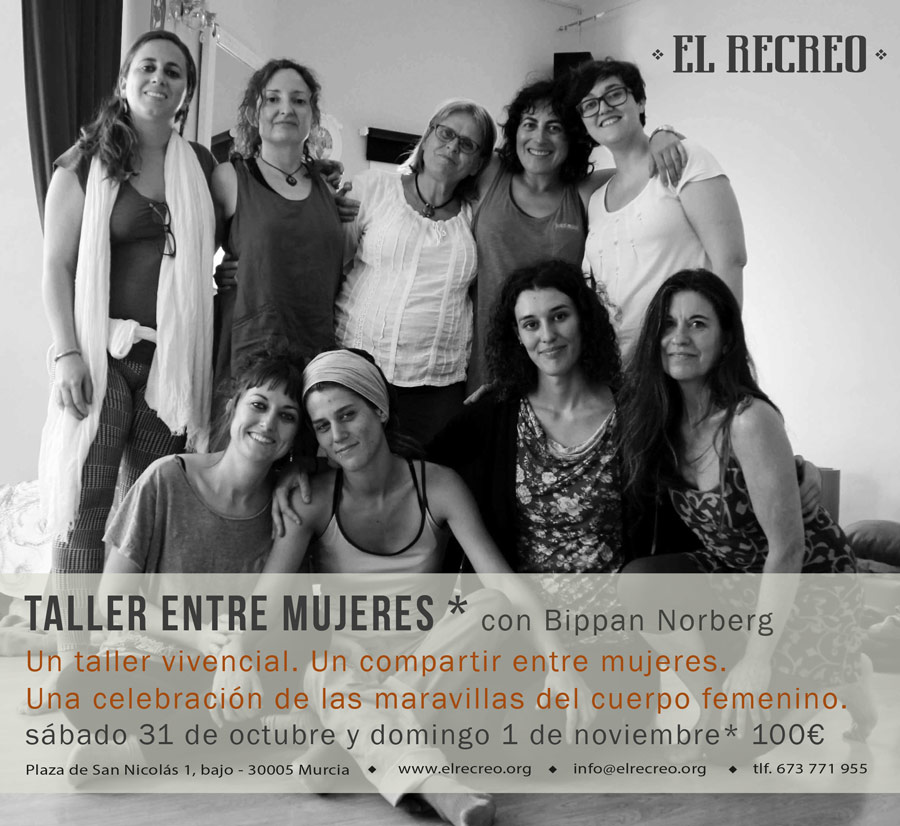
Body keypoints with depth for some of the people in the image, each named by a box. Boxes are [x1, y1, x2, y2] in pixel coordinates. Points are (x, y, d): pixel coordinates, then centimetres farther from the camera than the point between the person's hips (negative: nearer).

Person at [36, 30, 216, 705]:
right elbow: (57, 266, -2)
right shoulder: (85, 165, 2)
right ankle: (75, 658, 8)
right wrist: (67, 354, -11)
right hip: (103, 352, -3)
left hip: (174, 358, 3)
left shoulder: (204, 168, 12)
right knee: (86, 506, -2)